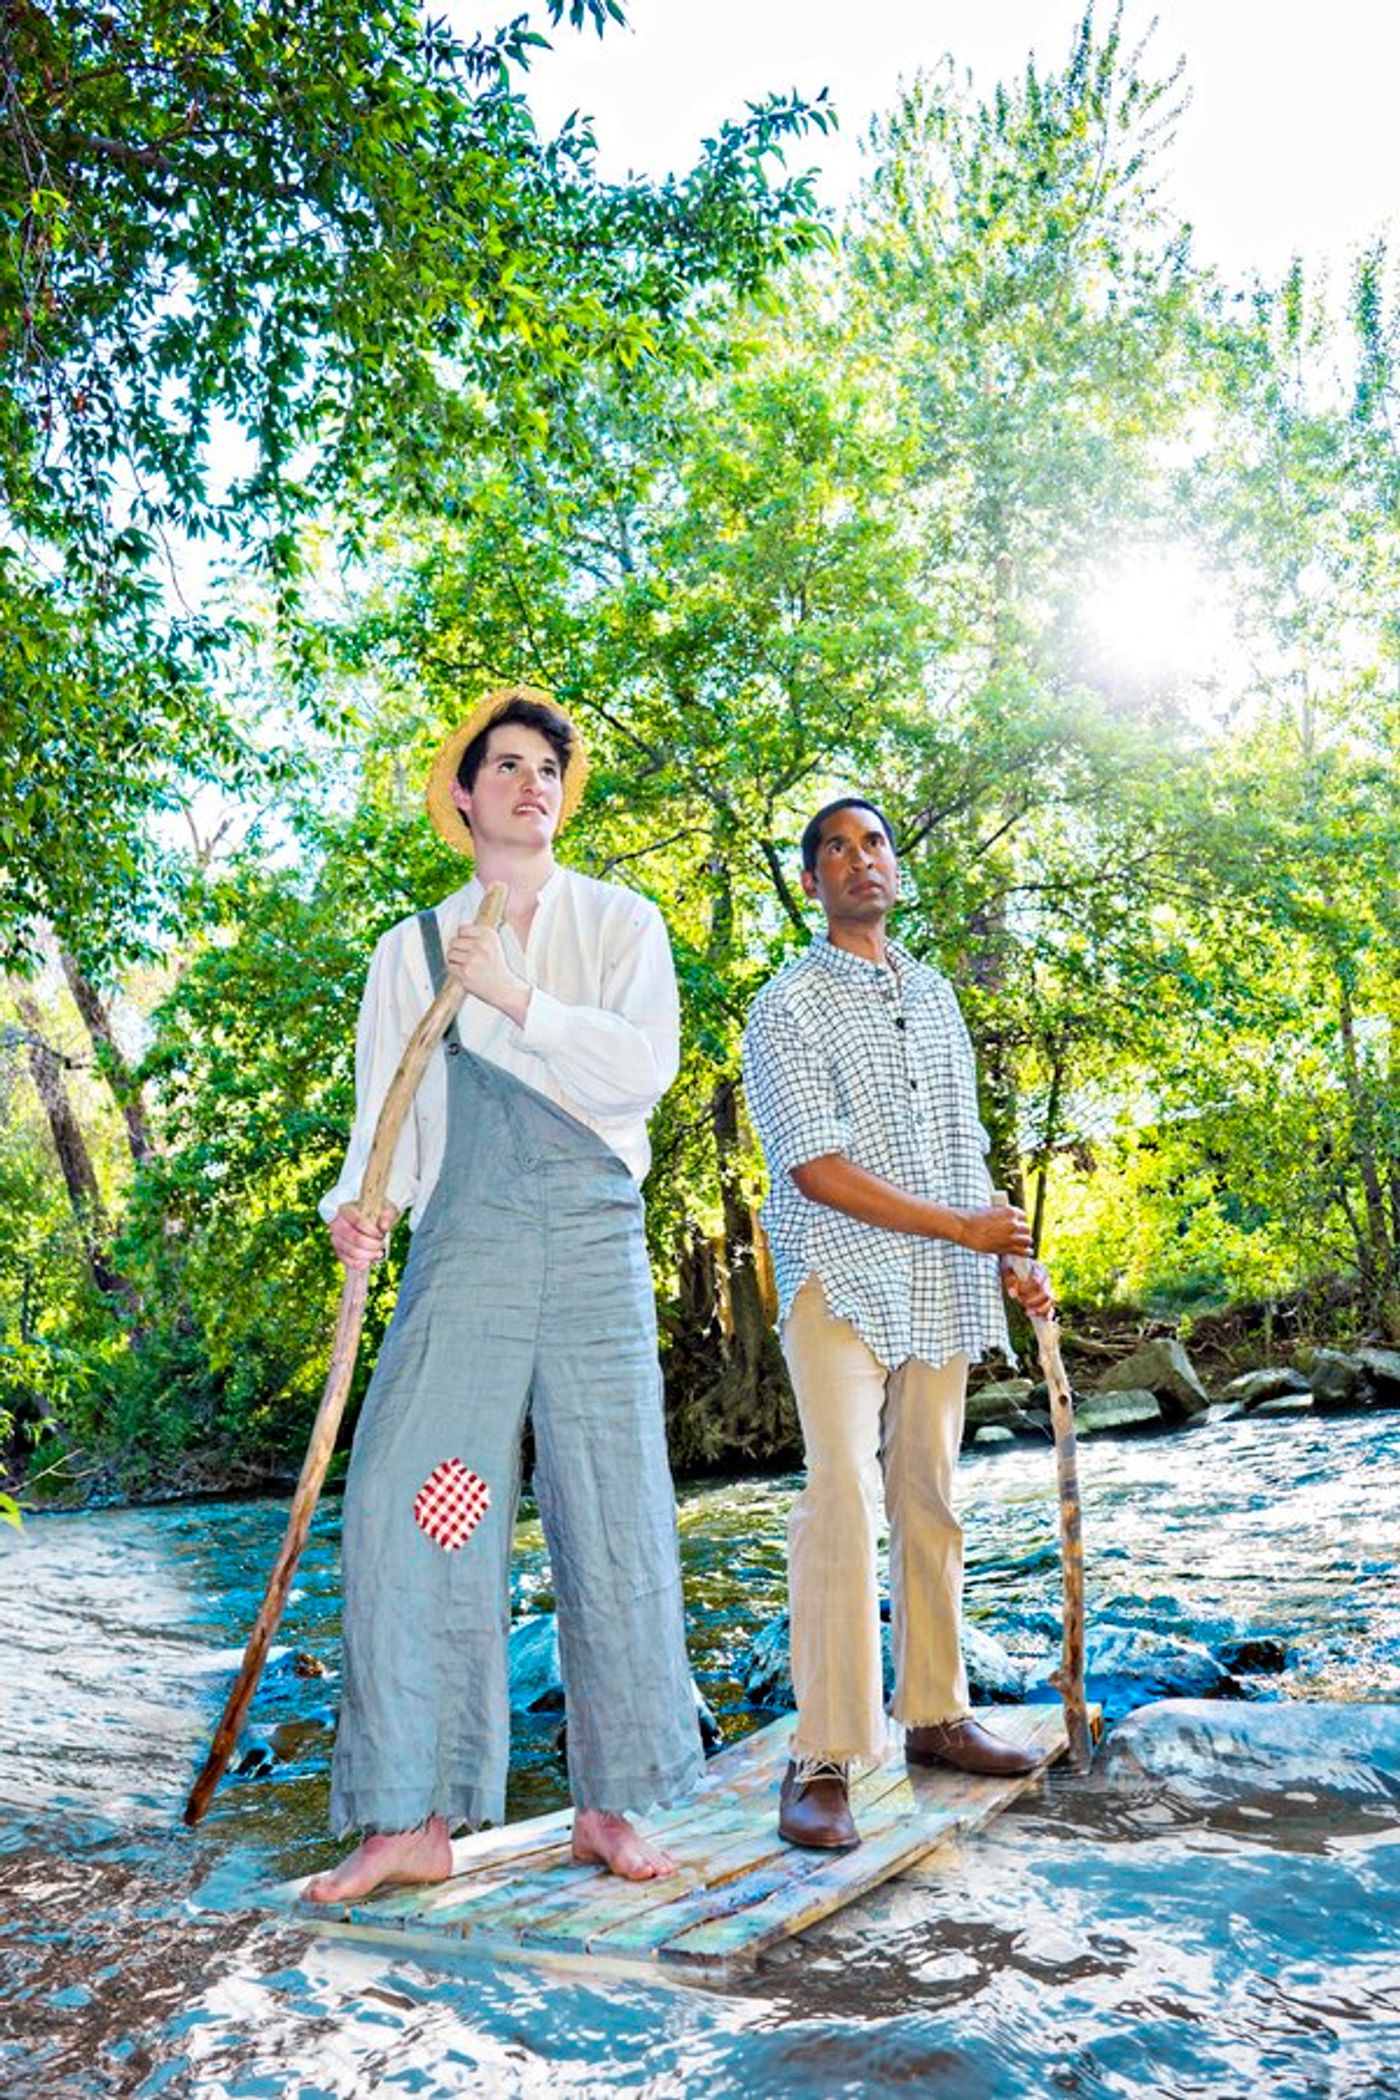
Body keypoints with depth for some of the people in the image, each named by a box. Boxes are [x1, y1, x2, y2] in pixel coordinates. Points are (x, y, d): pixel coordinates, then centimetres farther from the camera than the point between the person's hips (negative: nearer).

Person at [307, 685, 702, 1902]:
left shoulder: (621, 925, 9)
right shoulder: (413, 948, 12)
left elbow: (646, 1063, -7)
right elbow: (387, 1115, 9)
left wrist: (514, 996, -14)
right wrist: (361, 1205, -10)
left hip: (594, 1249, 0)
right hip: (462, 1252, 1)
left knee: (614, 1517, 2)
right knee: (409, 1508, -7)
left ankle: (609, 1805, 17)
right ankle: (414, 1820, 6)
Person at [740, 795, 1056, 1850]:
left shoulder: (937, 994, 16)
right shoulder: (790, 1006, -5)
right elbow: (815, 1169, -14)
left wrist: (1008, 1262, 12)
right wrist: (962, 1228, -12)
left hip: (942, 1291, 6)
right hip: (842, 1285, -6)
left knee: (932, 1502, 11)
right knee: (844, 1503, -12)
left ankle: (935, 1715, 24)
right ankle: (824, 1761, -5)